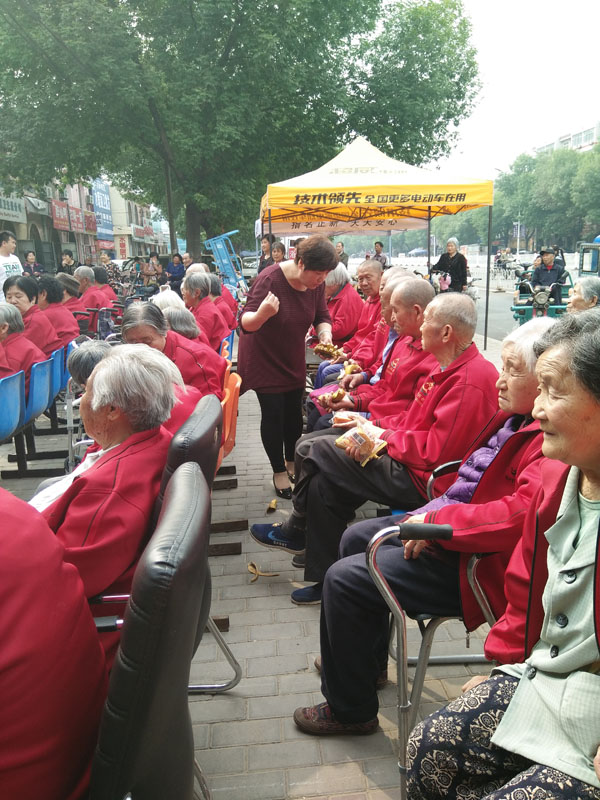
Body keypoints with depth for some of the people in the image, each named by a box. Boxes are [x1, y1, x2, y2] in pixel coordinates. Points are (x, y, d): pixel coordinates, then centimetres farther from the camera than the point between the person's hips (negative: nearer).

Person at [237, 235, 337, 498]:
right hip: (263, 357, -5)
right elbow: (246, 323, -31)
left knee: (294, 411, 10)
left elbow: (322, 316, 1)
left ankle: (291, 461, 32)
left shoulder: (316, 284, -10)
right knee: (273, 414, -2)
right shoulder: (270, 279, -28)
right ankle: (279, 471, 15)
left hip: (293, 358, 6)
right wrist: (262, 313, -54)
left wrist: (325, 334, -22)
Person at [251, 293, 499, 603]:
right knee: (324, 482, 2)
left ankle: (296, 530, 17)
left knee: (321, 451, -7)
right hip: (410, 462, 10)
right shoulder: (450, 368, 9)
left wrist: (384, 436, -12)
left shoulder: (469, 382, -24)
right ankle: (324, 579, 14)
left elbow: (434, 452, -26)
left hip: (421, 479, -10)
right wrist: (375, 427, -2)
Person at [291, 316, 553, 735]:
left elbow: (523, 511, -37)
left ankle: (350, 709, 12)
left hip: (475, 564, -11)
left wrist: (436, 522, -28)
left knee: (344, 579, -12)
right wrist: (430, 515, 1)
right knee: (356, 538, 23)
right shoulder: (517, 418, 5)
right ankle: (369, 660, 41)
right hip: (446, 528, 11)